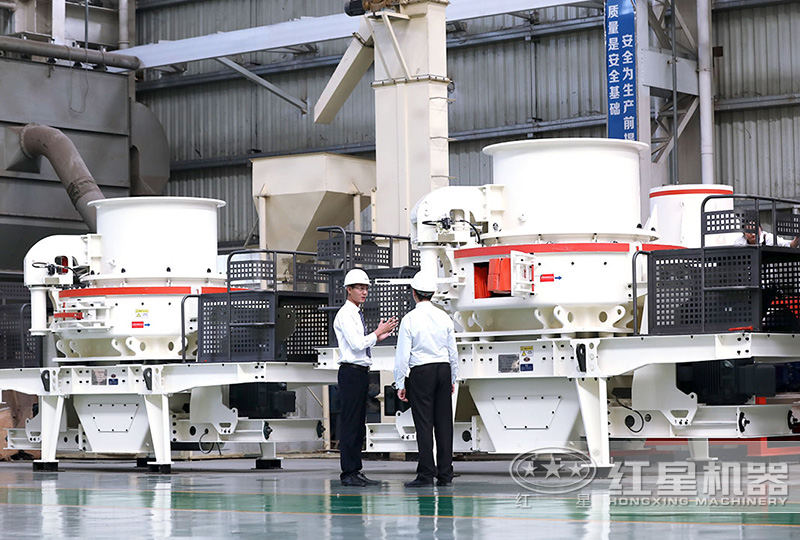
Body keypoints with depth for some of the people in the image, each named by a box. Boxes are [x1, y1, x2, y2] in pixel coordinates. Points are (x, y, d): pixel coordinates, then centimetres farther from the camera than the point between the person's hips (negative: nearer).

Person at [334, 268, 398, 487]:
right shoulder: (345, 315, -11)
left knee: (359, 425, 10)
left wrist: (378, 337, 11)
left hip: (361, 372, 10)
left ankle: (355, 471, 14)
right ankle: (349, 473, -7)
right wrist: (378, 333, -10)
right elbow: (357, 344, -20)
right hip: (351, 372, -10)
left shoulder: (357, 314, 18)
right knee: (349, 423, -8)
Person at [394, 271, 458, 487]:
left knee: (424, 423, -3)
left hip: (421, 372, -4)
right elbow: (453, 351, 11)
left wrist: (400, 384, -2)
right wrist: (453, 379, 20)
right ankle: (445, 474, 6)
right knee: (444, 422, 5)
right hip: (444, 370, 4)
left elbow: (403, 355, -8)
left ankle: (426, 474, -5)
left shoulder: (410, 319, -8)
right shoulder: (444, 317, 5)